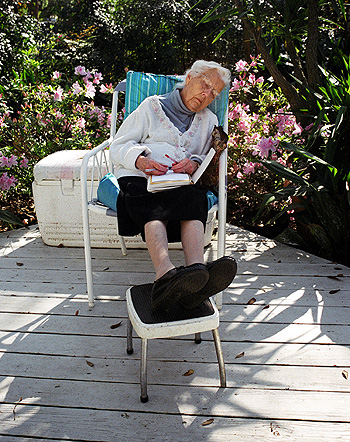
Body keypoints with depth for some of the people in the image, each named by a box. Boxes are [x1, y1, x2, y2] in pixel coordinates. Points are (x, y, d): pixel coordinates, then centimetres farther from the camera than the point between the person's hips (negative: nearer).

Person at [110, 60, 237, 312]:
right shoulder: (152, 106, 19)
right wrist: (140, 160, -12)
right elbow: (118, 147, 11)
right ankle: (166, 273, -63)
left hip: (185, 183, 2)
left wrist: (195, 164, -8)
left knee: (193, 198, -36)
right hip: (141, 178, -1)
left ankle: (197, 269, -61)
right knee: (154, 206, -38)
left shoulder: (209, 121, 29)